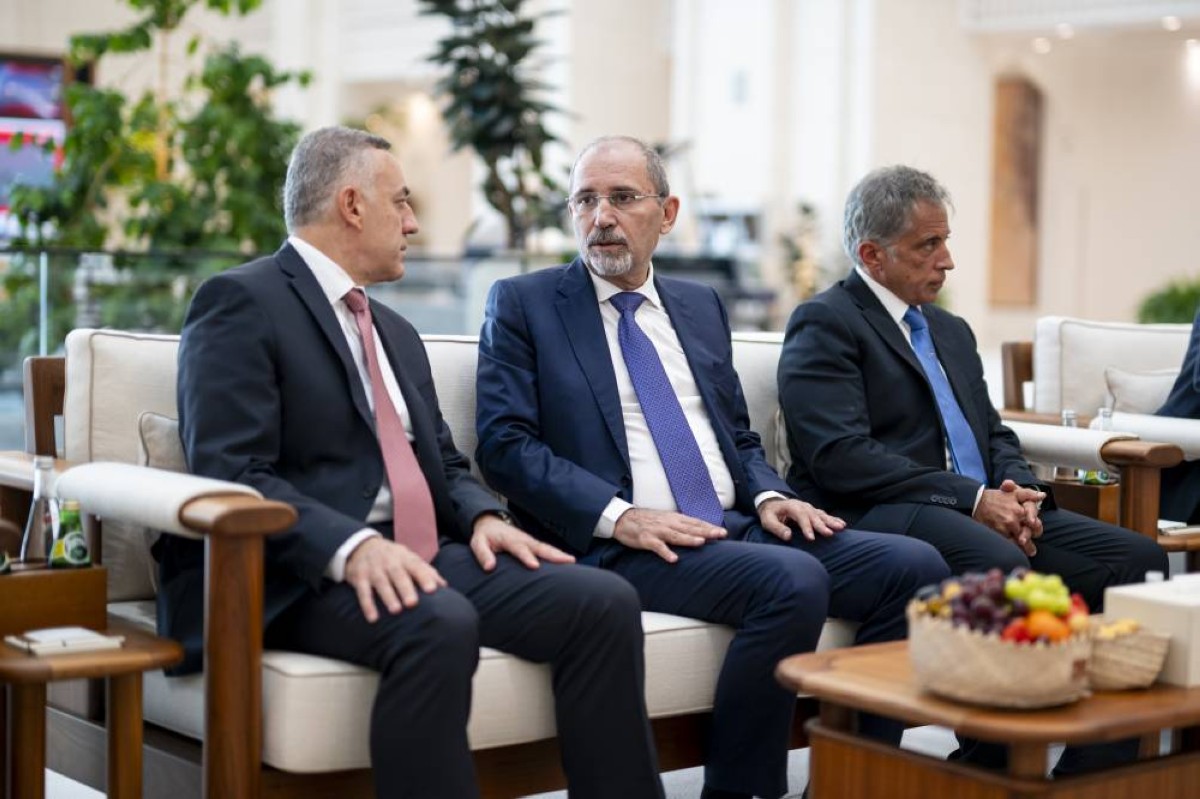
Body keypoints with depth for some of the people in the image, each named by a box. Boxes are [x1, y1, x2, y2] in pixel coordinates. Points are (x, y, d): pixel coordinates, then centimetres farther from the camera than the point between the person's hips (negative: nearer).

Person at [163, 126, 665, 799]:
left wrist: (483, 517, 0)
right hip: (303, 575, -8)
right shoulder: (243, 303, -4)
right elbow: (229, 473, -14)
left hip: (424, 558, 8)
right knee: (438, 624, -37)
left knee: (605, 603, -14)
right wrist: (351, 547, -28)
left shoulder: (397, 332, 25)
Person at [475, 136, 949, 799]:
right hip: (621, 545, -6)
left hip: (737, 527, 6)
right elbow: (505, 444, -5)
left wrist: (767, 495, 1)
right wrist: (617, 515, -18)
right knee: (793, 582, -31)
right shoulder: (522, 304, 5)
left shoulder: (701, 307, 22)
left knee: (914, 565, -13)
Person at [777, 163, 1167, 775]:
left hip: (981, 512, 8)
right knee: (1001, 567, -37)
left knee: (1138, 557, -11)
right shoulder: (825, 325, -3)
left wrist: (1018, 493, -2)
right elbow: (842, 457, -15)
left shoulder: (952, 332, 25)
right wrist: (973, 499, -18)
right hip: (875, 519, -8)